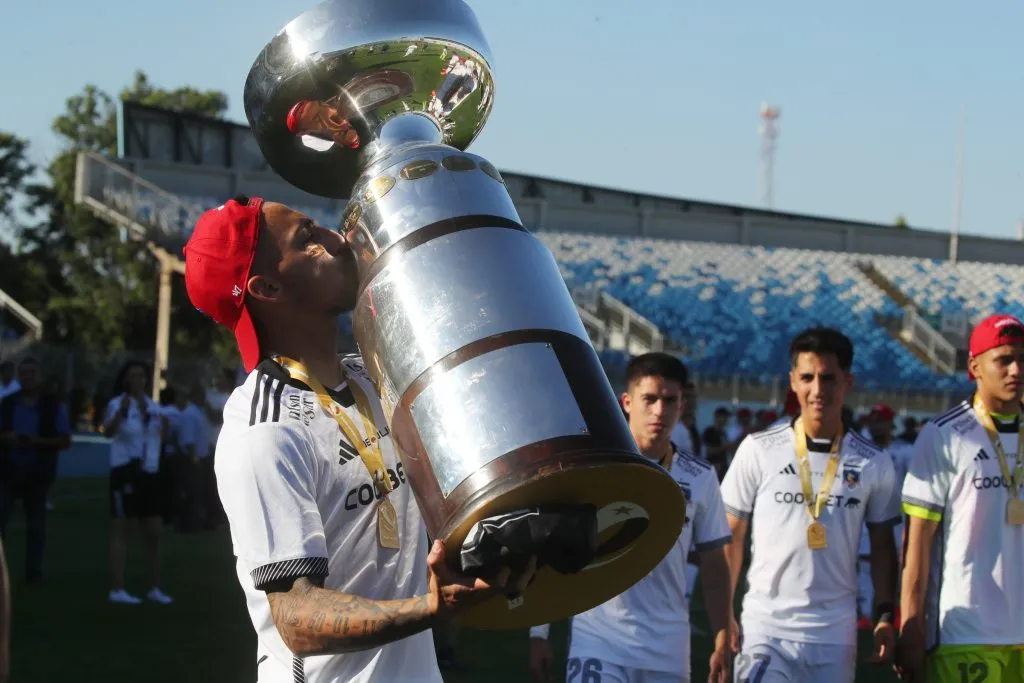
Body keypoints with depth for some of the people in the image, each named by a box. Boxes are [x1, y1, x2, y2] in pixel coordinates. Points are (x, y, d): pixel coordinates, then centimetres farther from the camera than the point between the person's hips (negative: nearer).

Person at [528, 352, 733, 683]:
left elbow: (713, 565, 11)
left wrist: (722, 642, 4)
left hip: (669, 649, 3)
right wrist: (538, 634, -4)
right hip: (598, 643, -3)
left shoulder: (700, 478, 6)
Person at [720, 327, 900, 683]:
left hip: (835, 633, 2)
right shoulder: (759, 450, -2)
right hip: (766, 627, -2)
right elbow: (731, 536, 4)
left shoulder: (873, 463, 3)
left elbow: (882, 544, 11)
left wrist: (885, 616, 1)